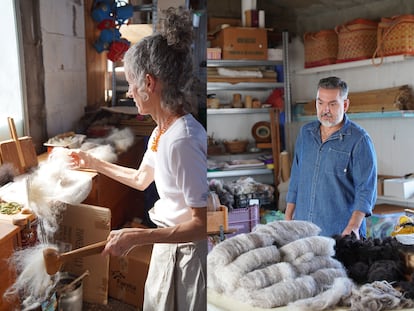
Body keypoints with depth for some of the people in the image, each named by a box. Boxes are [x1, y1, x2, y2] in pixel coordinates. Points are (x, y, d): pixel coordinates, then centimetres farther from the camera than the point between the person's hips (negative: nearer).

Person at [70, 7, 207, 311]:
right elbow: (141, 179, 19)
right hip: (170, 247, 9)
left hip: (189, 254, -9)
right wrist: (94, 163, 25)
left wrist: (136, 236, -26)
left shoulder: (183, 139, -29)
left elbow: (203, 224, -27)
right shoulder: (162, 131, 1)